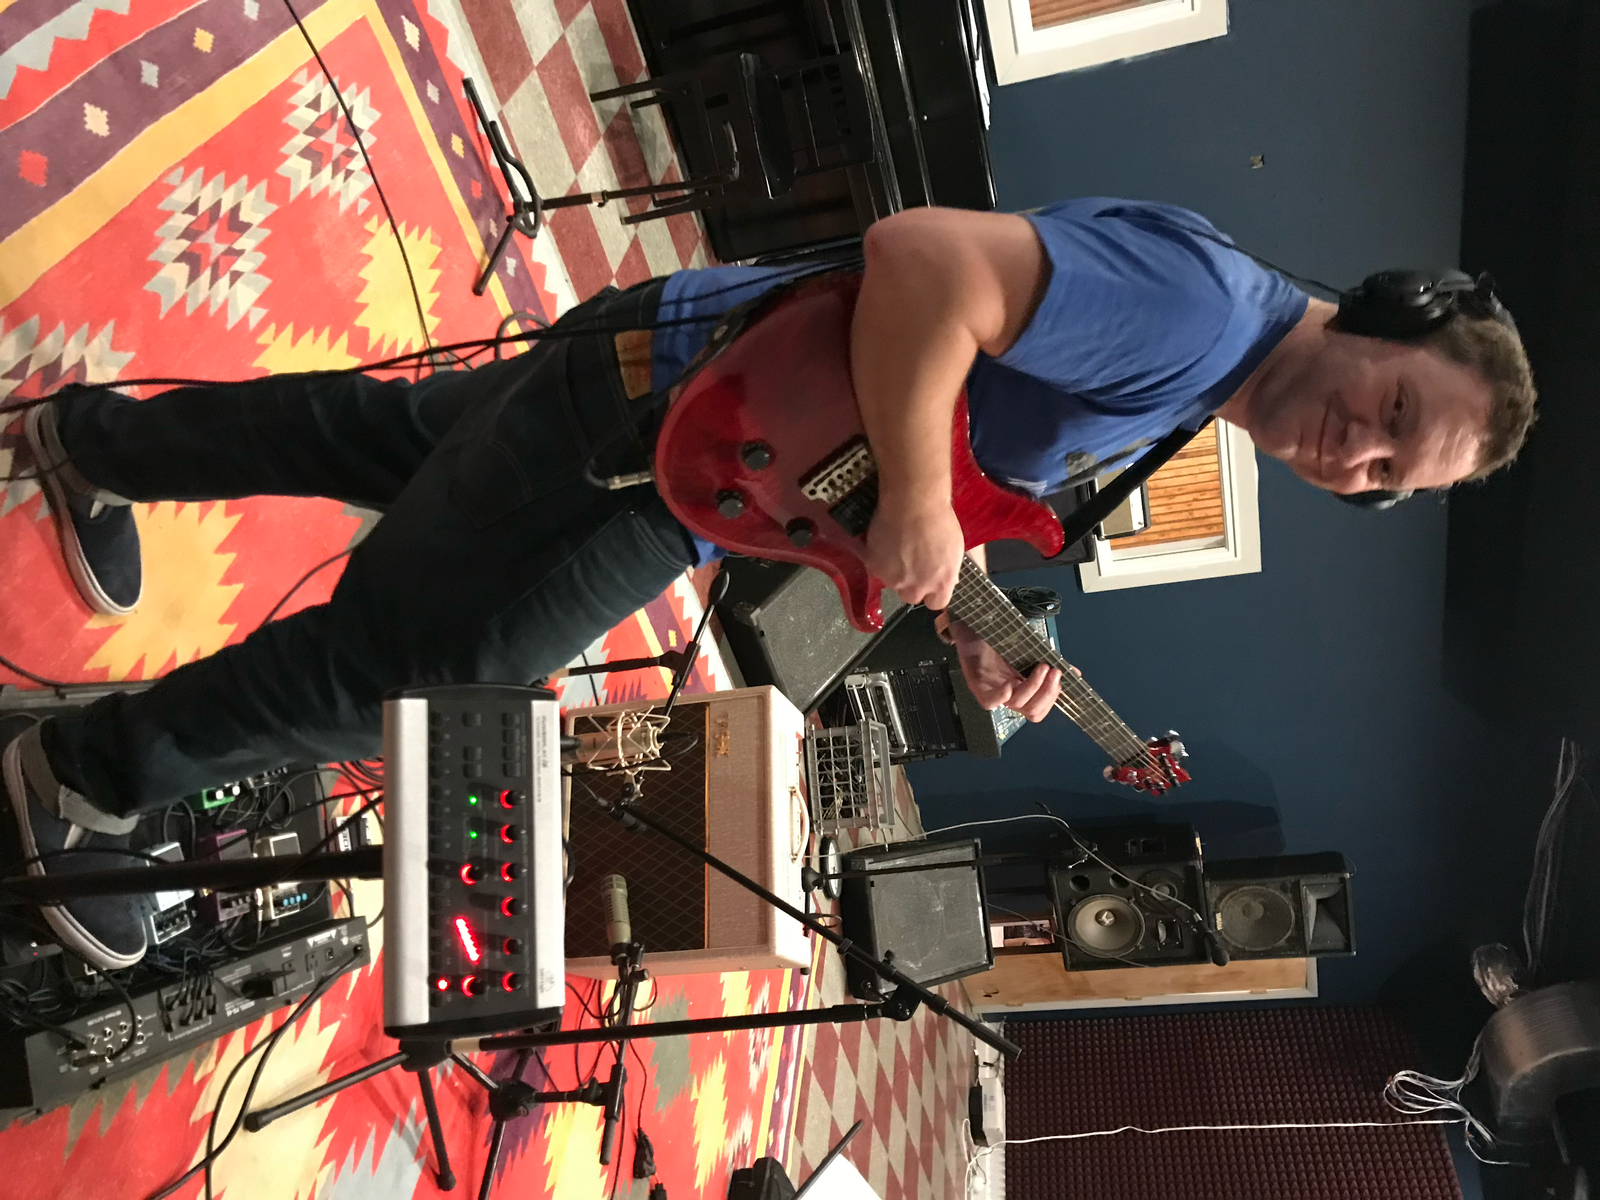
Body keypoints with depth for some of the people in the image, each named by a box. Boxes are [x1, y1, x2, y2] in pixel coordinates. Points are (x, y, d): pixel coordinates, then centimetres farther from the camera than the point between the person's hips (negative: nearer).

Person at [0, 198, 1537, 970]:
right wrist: (914, 508, -29)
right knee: (403, 666, 4)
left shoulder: (1179, 386, 9)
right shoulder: (1197, 303, -23)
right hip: (662, 402, -9)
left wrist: (972, 629, 2)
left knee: (392, 441, 24)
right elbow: (920, 257, -34)